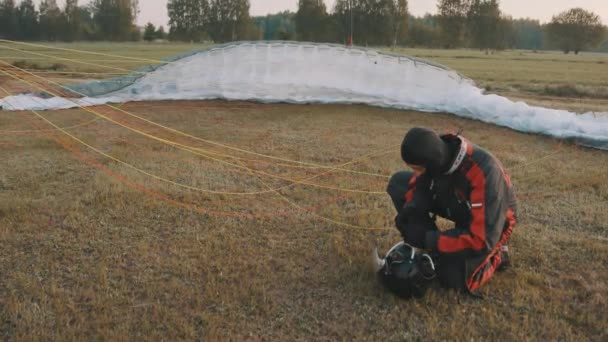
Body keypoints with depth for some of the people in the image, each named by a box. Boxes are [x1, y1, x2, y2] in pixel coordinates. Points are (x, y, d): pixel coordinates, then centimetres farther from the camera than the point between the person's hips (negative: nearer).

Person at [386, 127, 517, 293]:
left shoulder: (484, 174, -40)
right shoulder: (440, 155, -23)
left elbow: (482, 239, -37)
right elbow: (419, 183, -1)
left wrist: (429, 240, -35)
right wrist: (411, 208, -23)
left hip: (489, 223, -6)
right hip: (457, 205, 6)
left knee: (453, 278, -25)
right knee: (398, 182, -10)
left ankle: (495, 255, 7)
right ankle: (434, 249, -1)